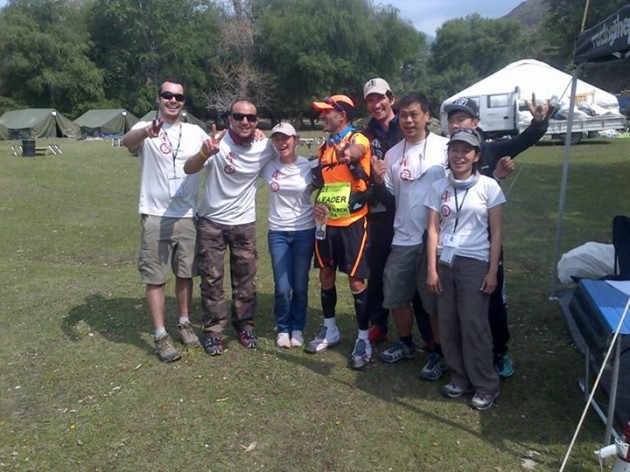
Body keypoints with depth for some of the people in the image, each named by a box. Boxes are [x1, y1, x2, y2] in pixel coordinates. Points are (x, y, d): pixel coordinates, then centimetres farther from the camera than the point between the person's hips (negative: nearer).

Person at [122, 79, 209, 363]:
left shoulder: (195, 132, 7)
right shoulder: (145, 130, -5)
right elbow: (127, 141, -27)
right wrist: (147, 131, -52)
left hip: (187, 216, 4)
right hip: (155, 217, -3)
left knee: (185, 274, 14)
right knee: (155, 278, 3)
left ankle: (184, 323, 31)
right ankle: (161, 336, 13)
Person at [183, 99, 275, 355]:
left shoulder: (265, 148, -8)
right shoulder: (218, 143, -19)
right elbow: (188, 169, -33)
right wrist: (205, 154, -52)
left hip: (244, 222, 3)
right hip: (211, 221, -2)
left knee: (245, 277, 10)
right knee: (211, 277, 4)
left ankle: (245, 325, 27)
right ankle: (213, 330, 18)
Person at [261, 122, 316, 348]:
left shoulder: (309, 166, -4)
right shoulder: (268, 166, -1)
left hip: (304, 232, -1)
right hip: (278, 233, 1)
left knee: (300, 286, 6)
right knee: (282, 288, -1)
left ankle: (297, 328, 26)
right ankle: (283, 328, 22)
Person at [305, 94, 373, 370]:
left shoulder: (358, 139, -9)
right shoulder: (323, 147, 13)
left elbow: (355, 151, -35)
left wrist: (348, 154, -59)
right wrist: (318, 204, 1)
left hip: (352, 222, -7)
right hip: (327, 222, 7)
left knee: (356, 281, -1)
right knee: (326, 276, 14)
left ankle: (363, 340, 12)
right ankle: (330, 330, 32)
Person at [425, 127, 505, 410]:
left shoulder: (488, 186, -1)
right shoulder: (439, 188, 5)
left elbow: (496, 232, 0)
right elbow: (433, 230, 4)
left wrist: (493, 271, -6)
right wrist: (431, 269, -2)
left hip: (475, 263, -3)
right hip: (445, 263, 3)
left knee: (473, 324, -4)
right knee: (447, 323, 4)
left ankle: (486, 385, 12)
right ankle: (460, 378, 21)